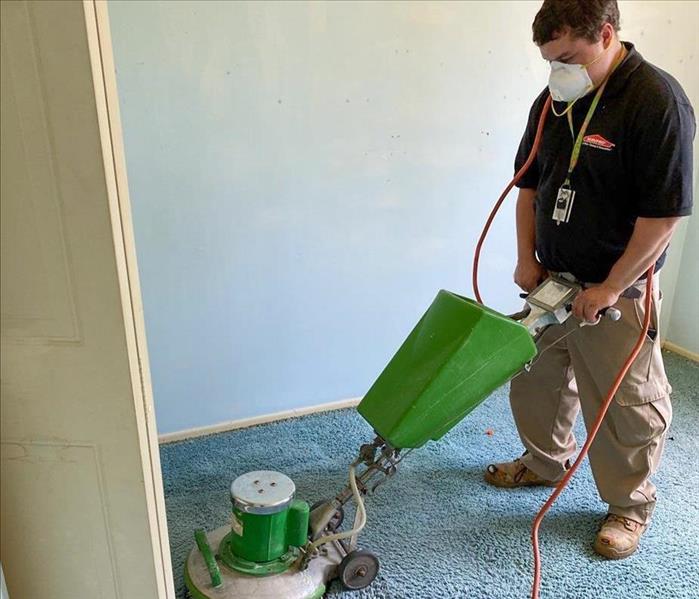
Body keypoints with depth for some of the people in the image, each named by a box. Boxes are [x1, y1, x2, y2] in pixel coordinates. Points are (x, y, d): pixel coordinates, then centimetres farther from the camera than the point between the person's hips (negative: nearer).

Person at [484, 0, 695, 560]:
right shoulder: (554, 99, 4)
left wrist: (610, 288, -18)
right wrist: (527, 259, 3)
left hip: (618, 289, -7)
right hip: (551, 280, 7)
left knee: (626, 404, 7)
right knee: (536, 381, 19)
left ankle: (630, 504, 30)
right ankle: (546, 462, 44)